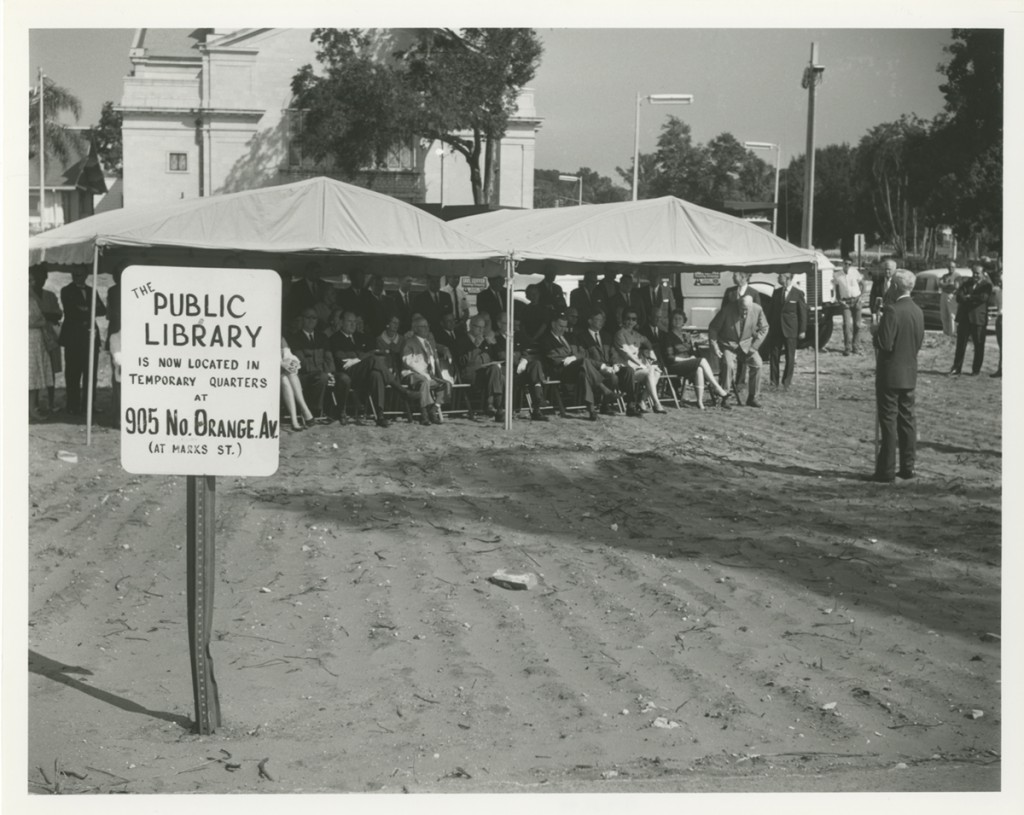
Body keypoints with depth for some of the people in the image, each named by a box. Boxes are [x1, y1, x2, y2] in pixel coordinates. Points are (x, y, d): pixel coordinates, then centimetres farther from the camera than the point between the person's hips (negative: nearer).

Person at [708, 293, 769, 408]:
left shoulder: (757, 310, -9)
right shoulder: (727, 310, -17)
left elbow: (764, 328, 5)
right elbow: (713, 328, -6)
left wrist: (754, 346, -4)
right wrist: (715, 348, -13)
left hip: (746, 344, 3)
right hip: (728, 345, -3)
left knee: (757, 363, -21)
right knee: (729, 365, -30)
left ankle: (752, 397, -7)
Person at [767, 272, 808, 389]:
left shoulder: (798, 294, -3)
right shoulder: (776, 292, 9)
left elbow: (803, 313, -2)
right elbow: (770, 310, 14)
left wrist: (802, 330, -5)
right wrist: (770, 326, 8)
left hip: (790, 331, -3)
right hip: (776, 330, 4)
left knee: (790, 357, 2)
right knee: (774, 355, 2)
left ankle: (787, 382, 10)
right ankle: (774, 382, 8)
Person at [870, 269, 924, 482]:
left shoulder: (892, 311, -18)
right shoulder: (917, 311, 5)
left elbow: (885, 343, -22)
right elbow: (919, 343, 11)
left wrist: (875, 333, -4)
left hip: (890, 374, -7)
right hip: (910, 374, 7)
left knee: (888, 422, -3)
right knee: (906, 420, 13)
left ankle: (886, 471, -1)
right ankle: (907, 467, 18)